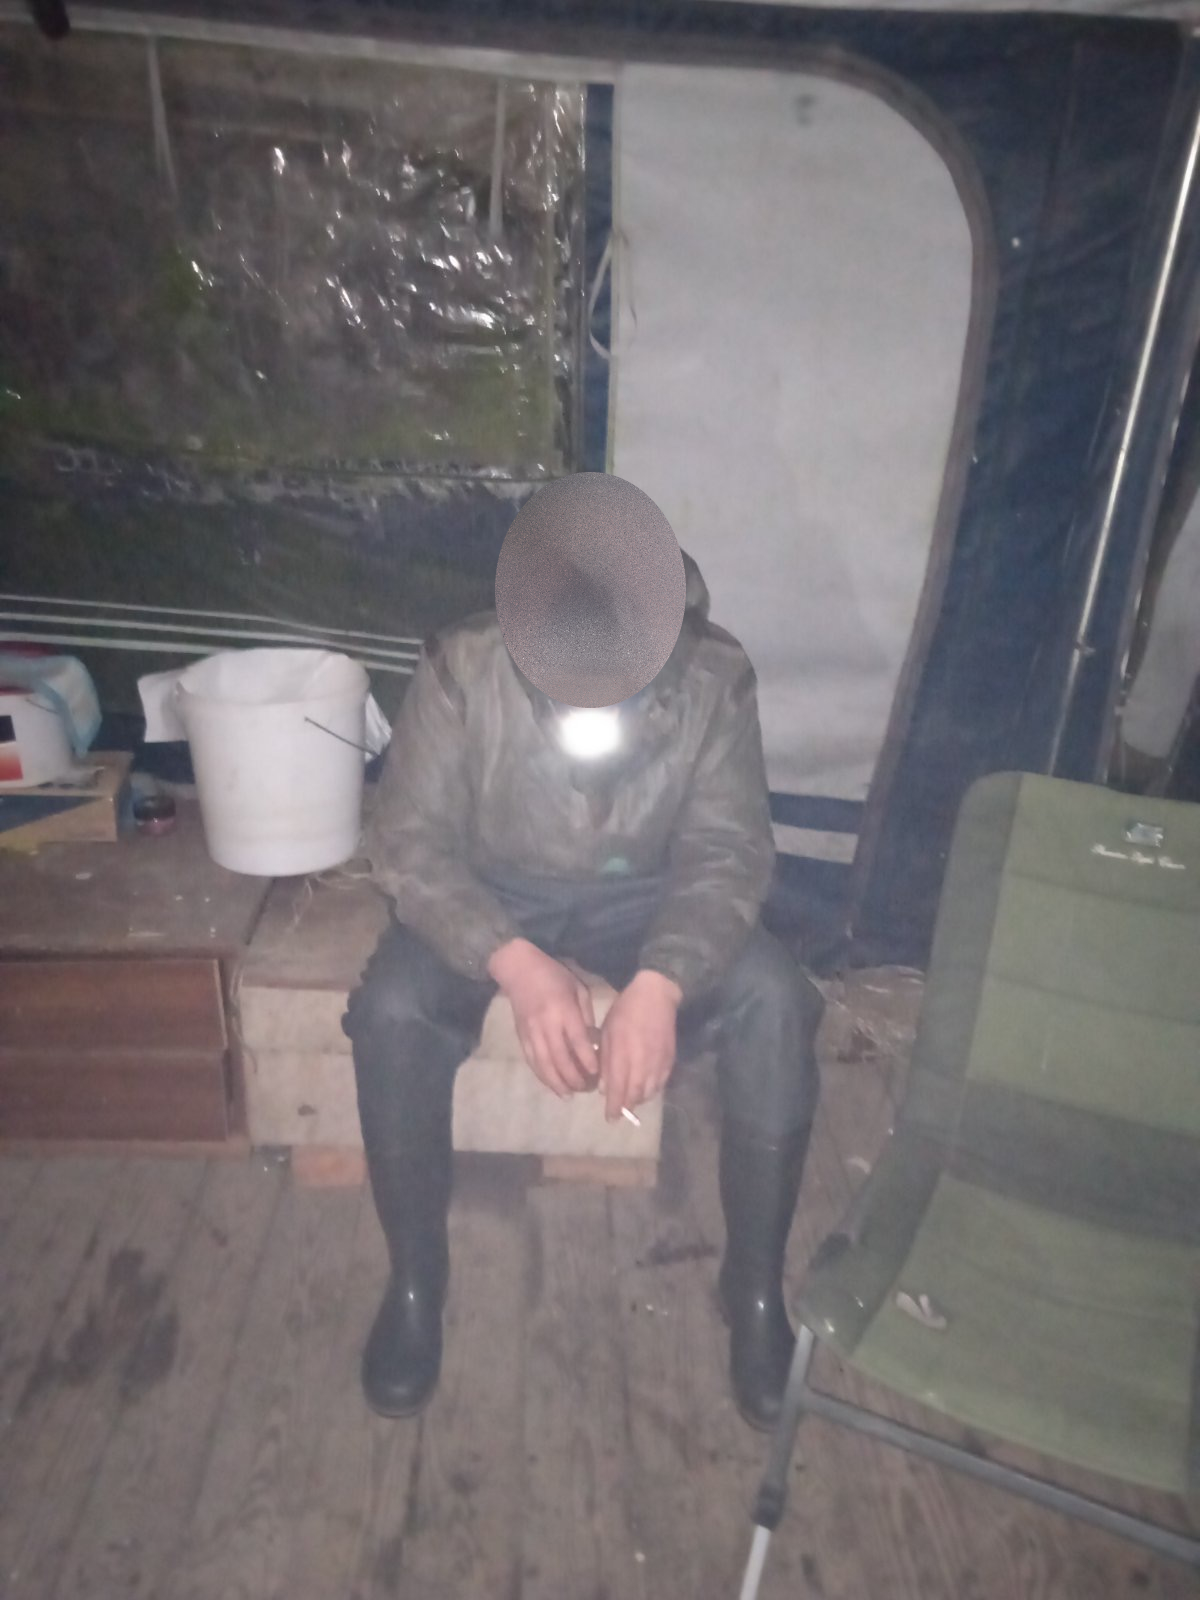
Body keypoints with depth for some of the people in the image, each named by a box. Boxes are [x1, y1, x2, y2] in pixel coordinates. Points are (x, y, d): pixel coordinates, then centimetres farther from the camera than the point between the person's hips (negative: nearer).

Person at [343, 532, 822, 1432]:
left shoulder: (716, 677, -21)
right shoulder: (464, 667, -24)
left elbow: (728, 851, -18)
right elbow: (410, 842, -22)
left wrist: (661, 983, -36)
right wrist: (515, 963, -38)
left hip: (644, 891, 1)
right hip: (490, 891, 0)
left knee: (775, 1002, -25)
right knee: (390, 1012, -29)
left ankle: (756, 1286, -3)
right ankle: (416, 1278, -1)